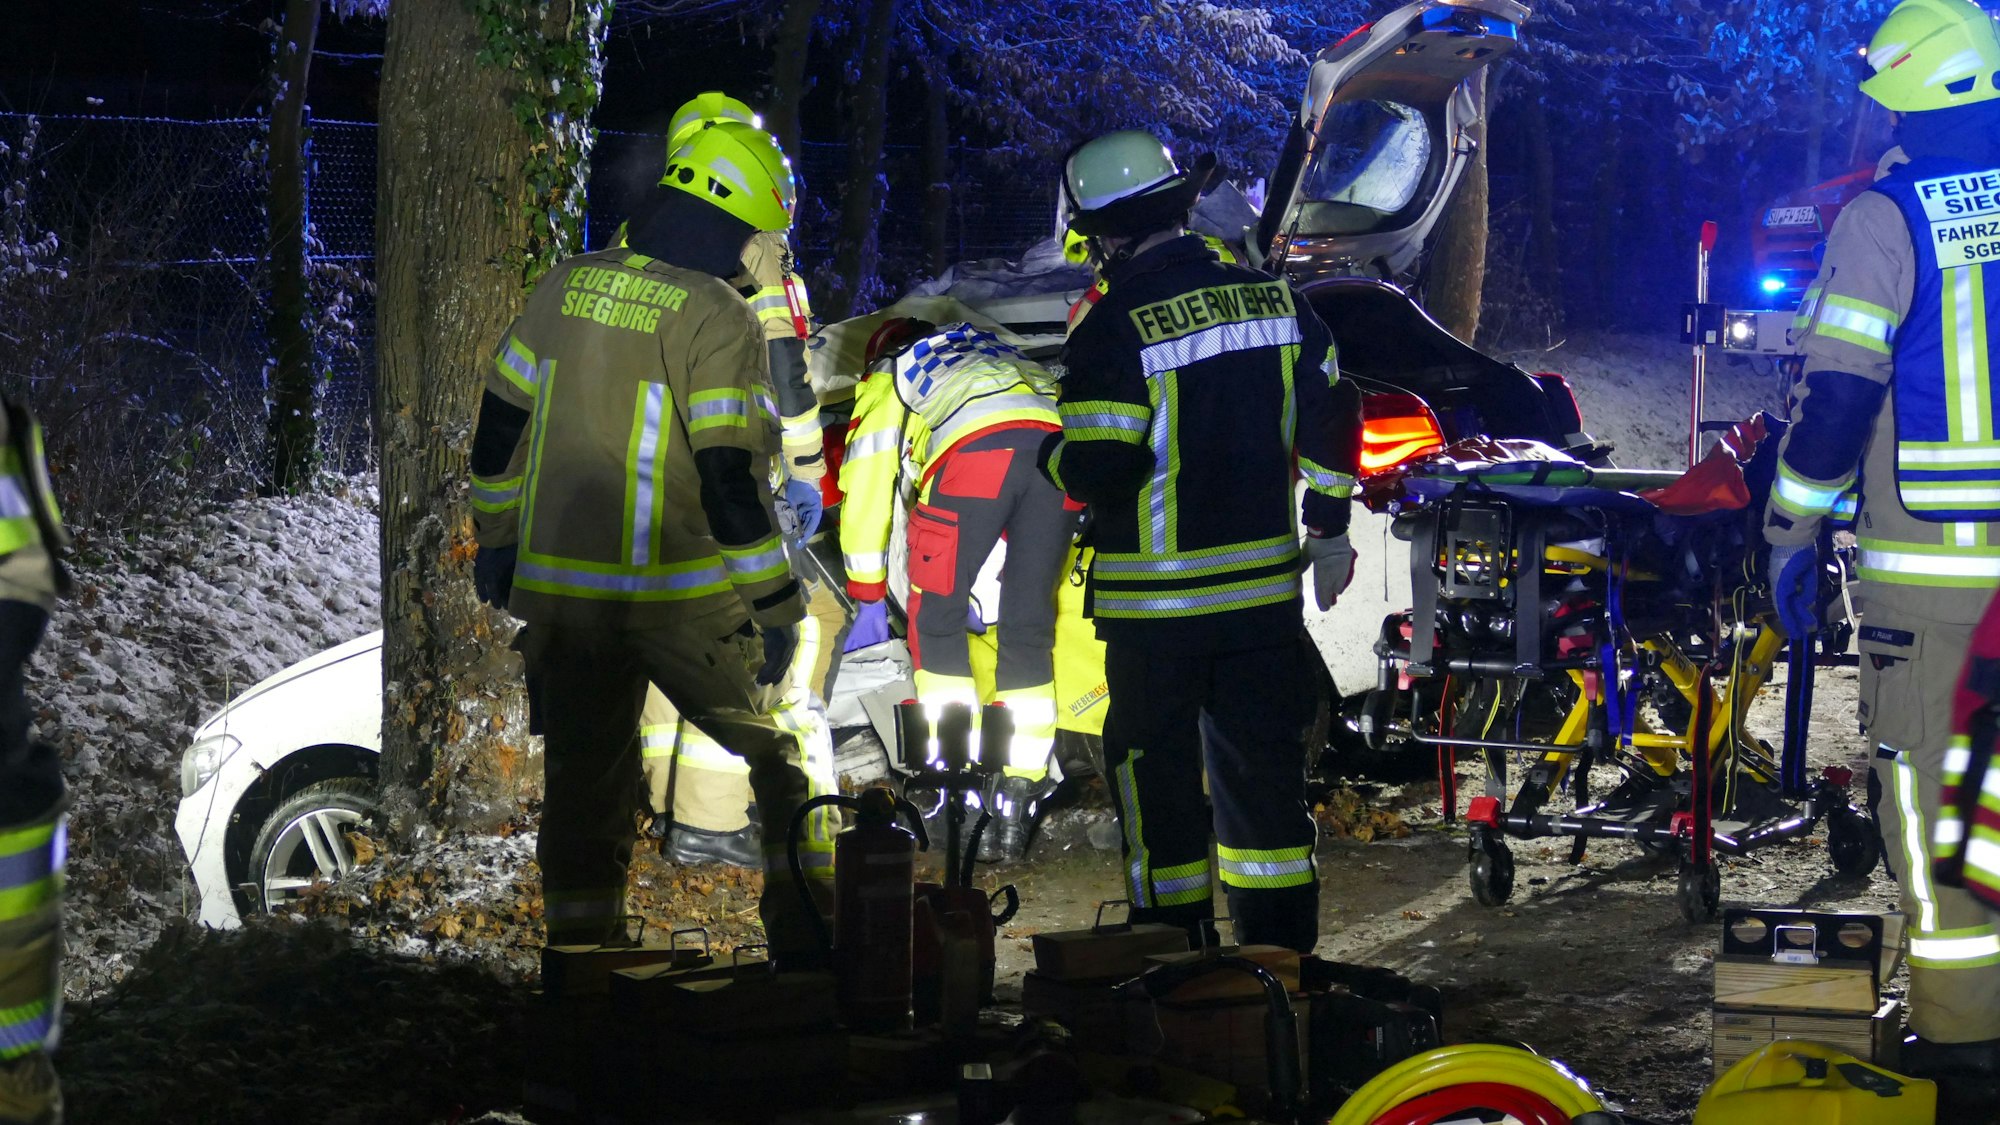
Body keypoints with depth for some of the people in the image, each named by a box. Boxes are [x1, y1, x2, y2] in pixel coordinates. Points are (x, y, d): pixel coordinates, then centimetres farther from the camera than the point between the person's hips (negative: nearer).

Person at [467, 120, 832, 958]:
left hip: (557, 589, 5)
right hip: (678, 600, -5)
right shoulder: (716, 318, -13)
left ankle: (577, 951, 20)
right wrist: (776, 605, -10)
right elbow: (731, 479, -17)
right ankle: (806, 927, 12)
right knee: (769, 756, 12)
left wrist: (497, 536, 23)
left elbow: (499, 425, 11)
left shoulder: (565, 288, 4)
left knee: (583, 773, 15)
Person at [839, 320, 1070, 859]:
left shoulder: (888, 379, 32)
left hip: (976, 445, -4)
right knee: (1029, 630, 9)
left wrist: (864, 583, 33)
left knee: (937, 618, 9)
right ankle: (1015, 807, 6)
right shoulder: (1004, 354, 46)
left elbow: (868, 477, 25)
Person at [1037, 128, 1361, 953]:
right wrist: (1329, 527, 21)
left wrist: (1052, 458, 2)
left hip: (1156, 597, -5)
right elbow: (1330, 417, 11)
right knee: (1264, 763, 14)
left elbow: (1096, 468, -20)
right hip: (1265, 582, 5)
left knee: (1156, 770, 7)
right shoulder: (1274, 299, 3)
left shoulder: (1114, 329, -16)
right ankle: (1281, 946, 20)